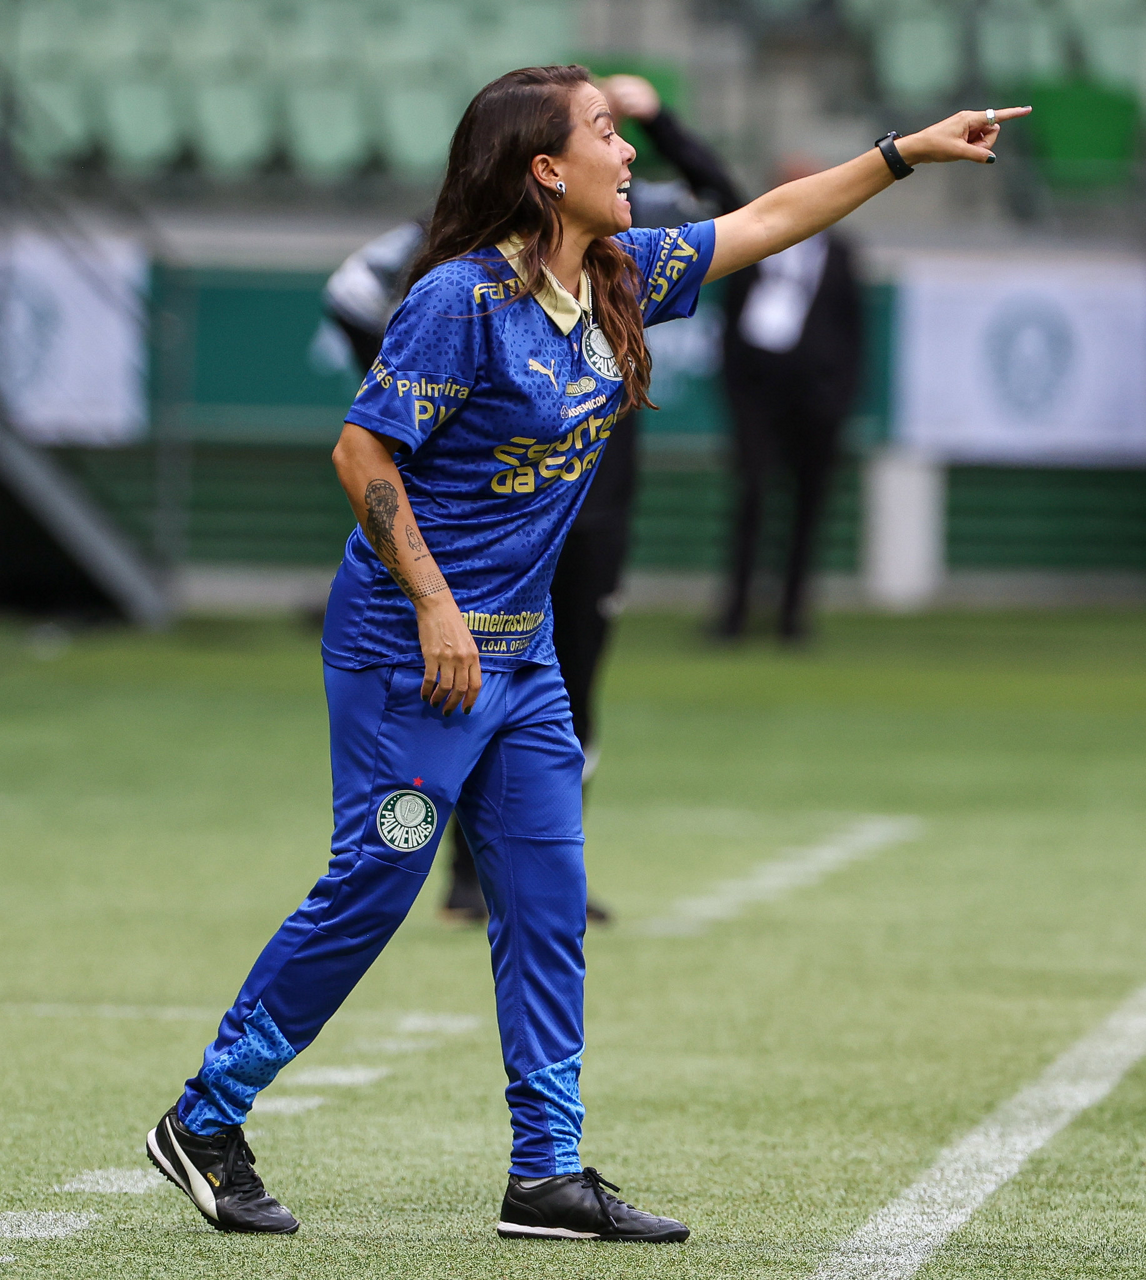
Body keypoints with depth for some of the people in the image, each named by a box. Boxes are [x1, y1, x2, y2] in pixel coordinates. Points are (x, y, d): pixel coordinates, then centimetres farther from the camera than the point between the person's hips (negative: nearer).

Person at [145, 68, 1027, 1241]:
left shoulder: (619, 279, 6)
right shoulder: (463, 297, -17)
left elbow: (768, 221, 17)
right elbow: (362, 452, -17)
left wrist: (909, 152, 15)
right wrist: (435, 608, -18)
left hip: (522, 656, 8)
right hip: (410, 651, -8)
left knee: (546, 903, 5)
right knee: (371, 888, -7)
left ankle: (547, 1175, 8)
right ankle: (204, 1122, 6)